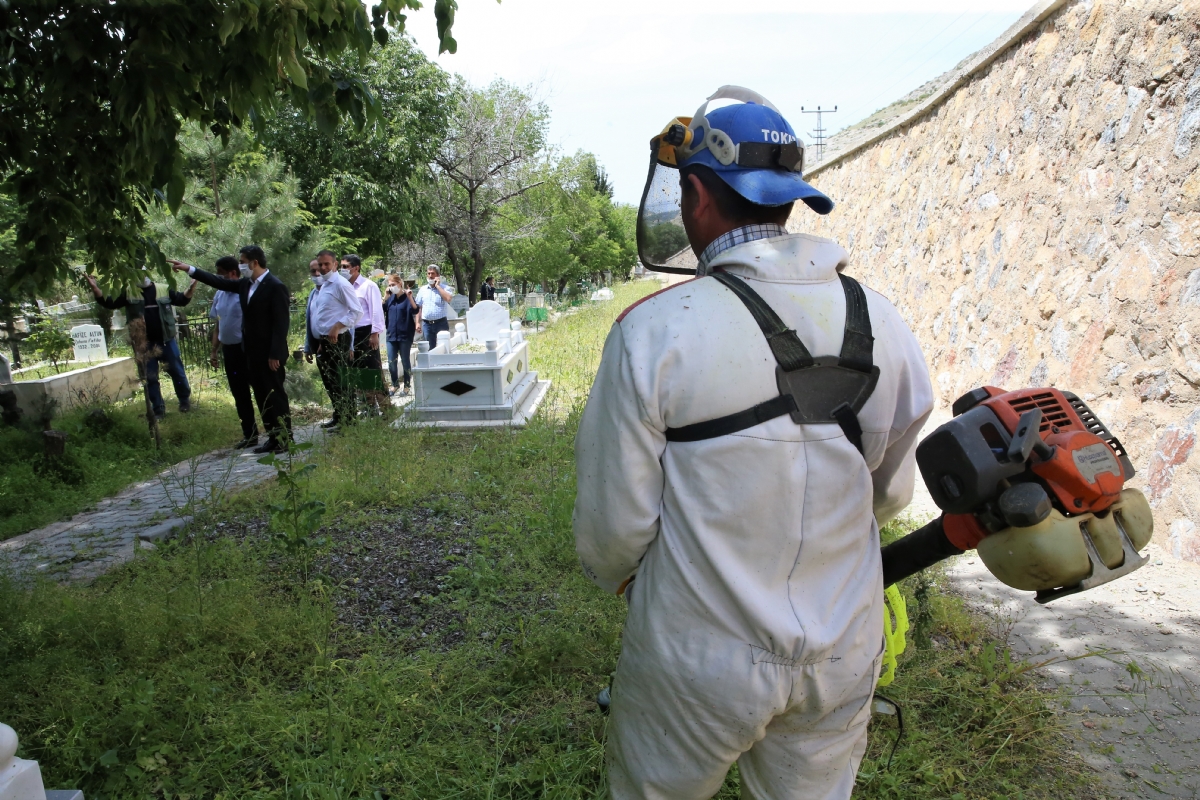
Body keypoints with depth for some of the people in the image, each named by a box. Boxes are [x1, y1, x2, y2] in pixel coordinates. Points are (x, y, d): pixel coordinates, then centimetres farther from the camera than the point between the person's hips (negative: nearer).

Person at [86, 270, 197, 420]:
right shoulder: (128, 293, 1)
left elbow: (182, 300, 6)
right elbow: (109, 303, -4)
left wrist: (191, 288, -14)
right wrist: (95, 288, -20)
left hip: (166, 341, -1)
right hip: (144, 344, 1)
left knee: (177, 372, 9)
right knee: (150, 378, 5)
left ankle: (185, 401, 29)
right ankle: (158, 409, 15)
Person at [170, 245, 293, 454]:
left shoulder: (276, 287, -15)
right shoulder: (246, 283, 9)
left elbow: (281, 323, -18)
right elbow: (220, 282, 22)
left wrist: (275, 355, -21)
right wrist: (189, 269, 19)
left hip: (270, 355, -8)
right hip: (252, 352, 8)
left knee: (275, 396, -1)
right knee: (262, 396, 11)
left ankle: (284, 439, 8)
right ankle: (273, 438, 18)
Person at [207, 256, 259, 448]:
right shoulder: (219, 295, 11)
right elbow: (217, 324, 17)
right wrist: (214, 350, 15)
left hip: (247, 349, -8)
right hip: (229, 349, 8)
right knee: (239, 394, 12)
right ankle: (249, 434, 22)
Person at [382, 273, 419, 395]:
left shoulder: (407, 297, -6)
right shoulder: (390, 298, 8)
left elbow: (415, 311, -19)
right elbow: (381, 310, 2)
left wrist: (410, 297, -30)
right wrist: (385, 297, -3)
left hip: (405, 335, -5)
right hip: (391, 335, 5)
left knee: (405, 361, 4)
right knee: (391, 362, 6)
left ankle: (407, 385, 15)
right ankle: (395, 384, 22)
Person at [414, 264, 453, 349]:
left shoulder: (445, 288, 1)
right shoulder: (423, 289, 12)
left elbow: (448, 298, -21)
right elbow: (418, 307, 13)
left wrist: (437, 286, -13)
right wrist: (418, 322, 6)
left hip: (441, 323, -3)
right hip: (427, 323, 3)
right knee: (429, 348, 7)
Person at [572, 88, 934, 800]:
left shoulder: (654, 331, -22)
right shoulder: (884, 325, -7)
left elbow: (615, 521, -15)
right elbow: (891, 495, 5)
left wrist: (614, 574, 8)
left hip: (699, 662, -3)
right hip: (844, 658, 4)